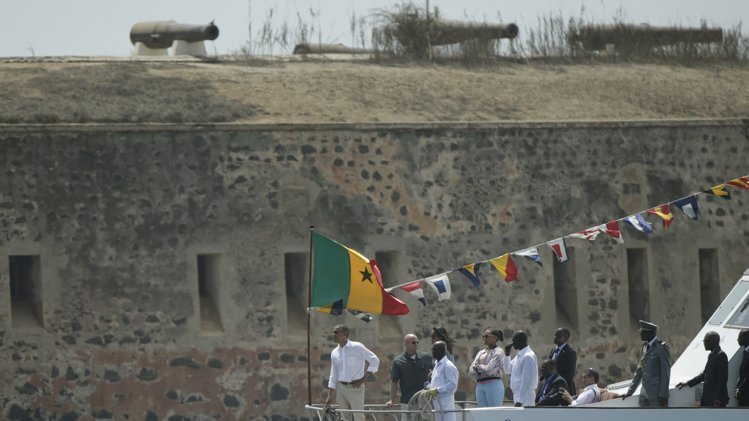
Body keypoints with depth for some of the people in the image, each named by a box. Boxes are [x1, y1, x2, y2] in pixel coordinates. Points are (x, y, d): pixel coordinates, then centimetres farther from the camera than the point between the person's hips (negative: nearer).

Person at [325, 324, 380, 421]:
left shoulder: (357, 347, -6)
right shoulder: (334, 353, 9)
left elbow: (375, 360, -5)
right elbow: (333, 375, 13)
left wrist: (363, 378, -9)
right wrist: (330, 395, 7)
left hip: (355, 388, -5)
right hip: (340, 388, 5)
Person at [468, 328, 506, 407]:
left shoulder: (498, 352, -1)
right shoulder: (481, 353, 19)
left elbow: (489, 368, -12)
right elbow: (471, 371, 11)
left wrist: (478, 367, 4)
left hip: (493, 384, -7)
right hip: (480, 385, 7)